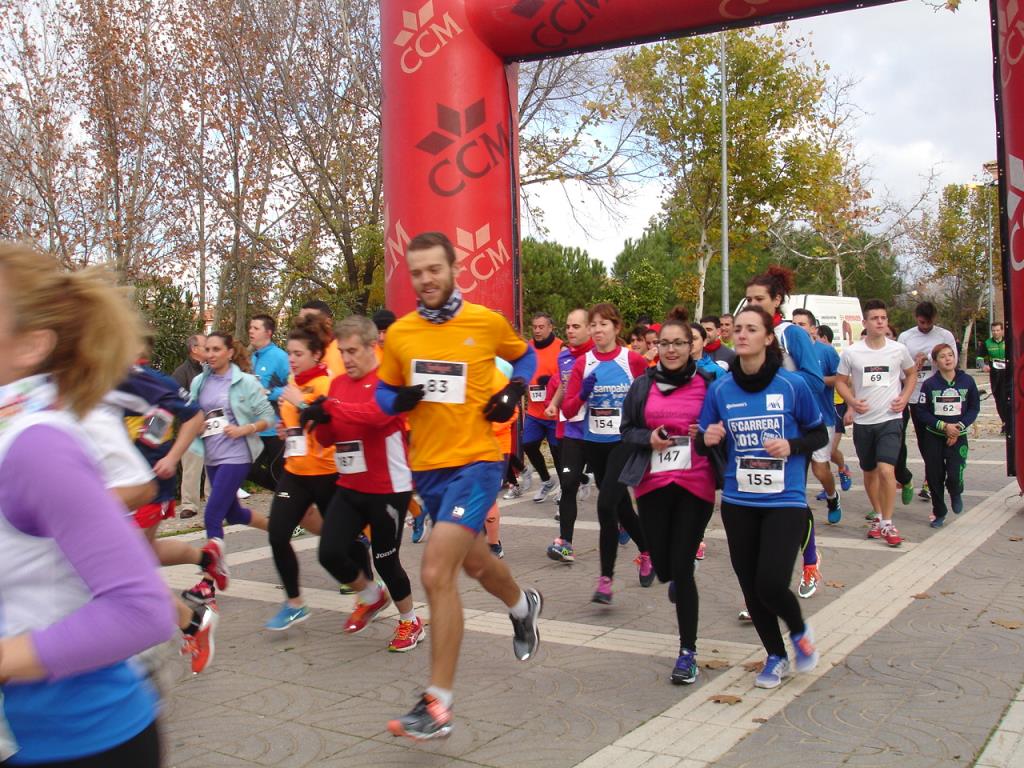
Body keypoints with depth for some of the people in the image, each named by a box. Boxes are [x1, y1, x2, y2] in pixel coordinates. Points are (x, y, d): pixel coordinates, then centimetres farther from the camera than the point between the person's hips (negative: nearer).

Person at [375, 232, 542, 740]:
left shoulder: (488, 322, -6)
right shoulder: (398, 334, 1)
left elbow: (525, 356, 14)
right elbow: (384, 393, 13)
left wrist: (514, 393, -4)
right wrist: (400, 401, -10)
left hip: (476, 461, -5)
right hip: (426, 466, 5)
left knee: (436, 573, -17)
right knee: (473, 560, 24)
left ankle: (438, 704, -7)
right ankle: (522, 605, 58)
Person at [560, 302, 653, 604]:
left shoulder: (633, 360, -7)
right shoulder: (582, 364, 1)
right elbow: (568, 410, -1)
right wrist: (583, 394, -18)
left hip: (625, 442, -4)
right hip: (594, 443, 4)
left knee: (606, 504, -17)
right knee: (621, 506, 17)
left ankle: (606, 579, -8)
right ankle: (647, 553, 42)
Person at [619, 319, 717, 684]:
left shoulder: (707, 384, 0)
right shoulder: (642, 386, 6)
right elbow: (626, 431, 12)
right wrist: (648, 438, -8)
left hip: (696, 485, -2)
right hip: (653, 484, 3)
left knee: (682, 567, -5)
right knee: (663, 566, 8)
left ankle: (688, 651, 11)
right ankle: (676, 580, 48)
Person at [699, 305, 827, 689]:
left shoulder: (792, 385, -6)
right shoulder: (720, 389, 0)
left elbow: (820, 435, 3)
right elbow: (708, 442, 9)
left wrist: (792, 446, -16)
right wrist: (709, 438, -14)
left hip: (785, 500, -3)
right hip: (738, 503, 3)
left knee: (771, 584, -14)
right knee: (751, 588, 10)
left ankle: (800, 632, 21)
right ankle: (775, 656, 35)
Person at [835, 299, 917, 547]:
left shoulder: (899, 350, -1)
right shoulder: (851, 353, -4)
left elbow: (911, 374, 15)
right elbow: (840, 381, 6)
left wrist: (904, 398, -1)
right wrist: (852, 401, -12)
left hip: (890, 419, -2)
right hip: (863, 421, 2)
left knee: (886, 469, -17)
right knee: (869, 471, 15)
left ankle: (887, 524, -5)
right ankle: (877, 515, 35)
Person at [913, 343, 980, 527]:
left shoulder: (967, 381, -2)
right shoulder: (929, 384, -5)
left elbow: (974, 408, 3)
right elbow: (921, 412, -5)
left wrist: (960, 426, -10)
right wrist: (943, 426, -13)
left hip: (958, 436, -1)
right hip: (933, 437, 1)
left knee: (954, 475, -14)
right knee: (934, 477, 5)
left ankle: (956, 494, 23)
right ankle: (939, 513, 25)